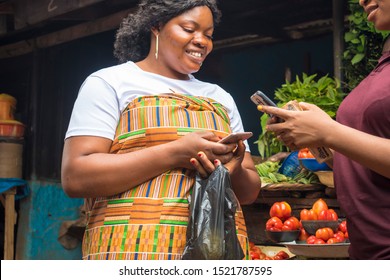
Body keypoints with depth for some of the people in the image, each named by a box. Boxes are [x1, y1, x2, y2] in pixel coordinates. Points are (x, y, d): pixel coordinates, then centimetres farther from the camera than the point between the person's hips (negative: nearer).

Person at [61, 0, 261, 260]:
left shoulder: (221, 98, 17)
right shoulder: (109, 83, 2)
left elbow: (250, 192, 16)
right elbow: (76, 177, -11)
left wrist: (235, 171, -8)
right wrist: (174, 154, -16)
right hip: (135, 248, -4)